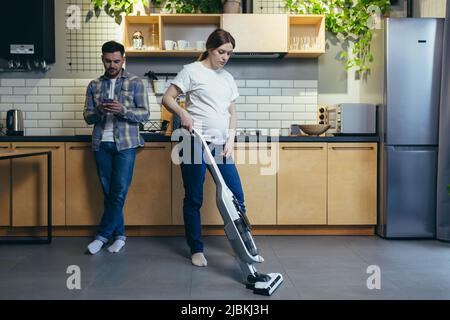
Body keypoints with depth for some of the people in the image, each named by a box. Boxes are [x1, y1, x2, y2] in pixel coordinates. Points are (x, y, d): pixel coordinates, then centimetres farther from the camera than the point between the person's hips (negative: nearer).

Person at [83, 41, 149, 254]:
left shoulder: (135, 83, 3)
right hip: (101, 143, 3)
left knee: (119, 191, -6)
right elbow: (87, 117, 9)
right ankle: (118, 235, 16)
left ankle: (103, 235, 5)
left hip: (125, 143, -3)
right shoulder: (94, 85, 12)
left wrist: (122, 110, -20)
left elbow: (144, 114, -2)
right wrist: (99, 111, -14)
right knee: (108, 191, 6)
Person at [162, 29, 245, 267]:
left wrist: (230, 141, 5)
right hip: (196, 142, -5)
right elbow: (167, 98, -3)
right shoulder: (192, 71, 0)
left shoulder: (228, 78, 17)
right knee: (193, 200, 2)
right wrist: (183, 113, -22)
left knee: (236, 197, 4)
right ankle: (196, 250, 16)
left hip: (220, 145, 6)